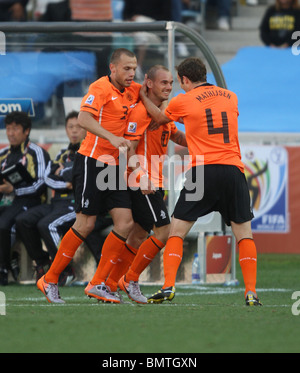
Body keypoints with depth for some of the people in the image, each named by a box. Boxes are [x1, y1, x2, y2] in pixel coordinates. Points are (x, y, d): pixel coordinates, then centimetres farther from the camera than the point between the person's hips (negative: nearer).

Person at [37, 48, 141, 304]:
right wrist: (112, 137, -36)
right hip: (92, 162, -8)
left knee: (125, 223, -3)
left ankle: (97, 284, 4)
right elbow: (84, 119, -24)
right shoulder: (101, 88, -11)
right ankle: (50, 280, 6)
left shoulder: (131, 91, 11)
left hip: (114, 167, 8)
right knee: (85, 225, -7)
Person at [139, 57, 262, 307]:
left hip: (202, 172, -2)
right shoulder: (230, 97, 15)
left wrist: (143, 97, 40)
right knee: (244, 232, 6)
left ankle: (169, 286, -5)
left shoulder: (183, 101, 5)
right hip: (233, 169, 2)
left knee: (177, 230, 7)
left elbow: (160, 119, 24)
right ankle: (251, 292, -6)